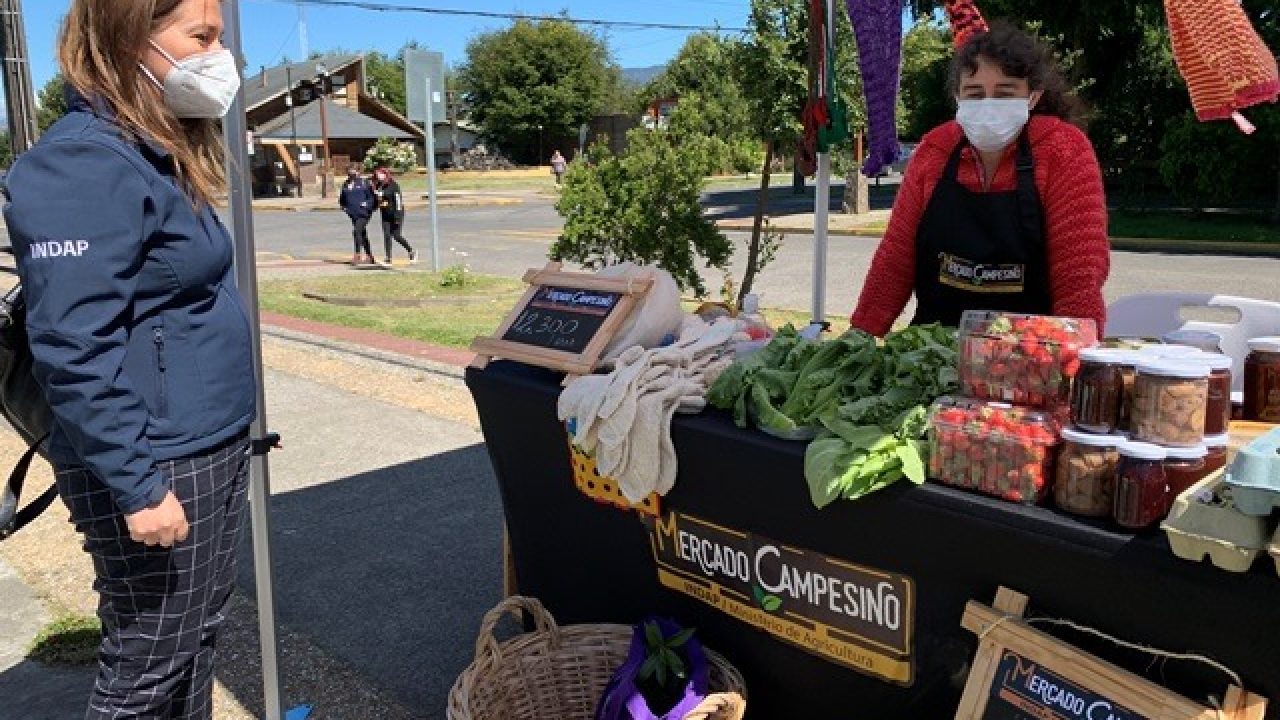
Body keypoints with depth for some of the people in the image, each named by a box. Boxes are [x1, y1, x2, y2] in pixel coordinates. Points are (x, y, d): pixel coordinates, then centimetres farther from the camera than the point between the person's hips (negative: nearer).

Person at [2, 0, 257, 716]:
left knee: (198, 638, 21)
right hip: (155, 468, -9)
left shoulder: (159, 158, 12)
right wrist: (135, 486, -23)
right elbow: (75, 350, -24)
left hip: (212, 451, 9)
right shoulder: (85, 165, -19)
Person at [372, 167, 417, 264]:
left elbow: (398, 200, -15)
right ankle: (388, 259, 5)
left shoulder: (393, 185, -11)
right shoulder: (378, 187, 7)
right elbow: (377, 201, 21)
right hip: (385, 215, 6)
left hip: (395, 213, -6)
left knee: (396, 235, -5)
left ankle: (411, 251, 15)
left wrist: (398, 217, -19)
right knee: (387, 236, 1)